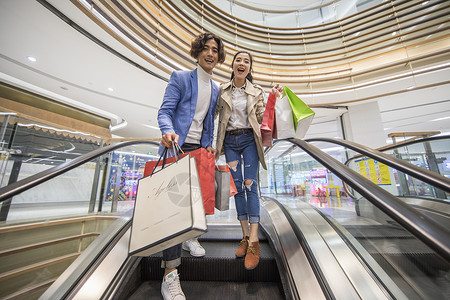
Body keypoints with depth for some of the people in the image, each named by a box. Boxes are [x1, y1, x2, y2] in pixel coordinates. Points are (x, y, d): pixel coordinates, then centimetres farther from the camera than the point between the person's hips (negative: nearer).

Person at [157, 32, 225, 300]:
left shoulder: (216, 90, 19)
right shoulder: (180, 78, 4)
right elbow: (165, 111, -5)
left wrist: (210, 144, 5)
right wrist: (168, 132, -26)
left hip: (200, 149, 6)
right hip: (177, 147, -5)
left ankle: (189, 236, 38)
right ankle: (170, 274, 1)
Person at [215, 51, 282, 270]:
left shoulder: (256, 92, 8)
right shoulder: (221, 90, 10)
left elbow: (261, 118, 3)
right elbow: (213, 114, 12)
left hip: (249, 140, -1)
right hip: (229, 141, 2)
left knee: (250, 185, -11)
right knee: (237, 186, 1)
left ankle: (254, 241, -3)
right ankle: (245, 236, 14)